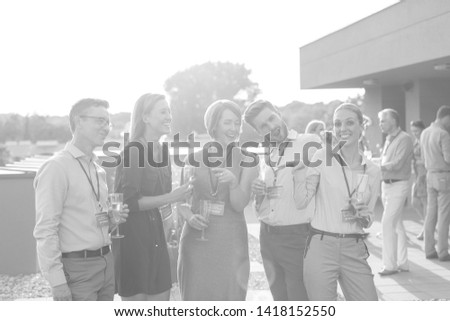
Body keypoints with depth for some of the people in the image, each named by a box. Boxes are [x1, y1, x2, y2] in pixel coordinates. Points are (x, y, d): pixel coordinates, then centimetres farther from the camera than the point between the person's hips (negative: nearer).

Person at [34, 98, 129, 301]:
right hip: (77, 267, -7)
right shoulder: (57, 167, -11)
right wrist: (57, 281, -18)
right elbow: (45, 229, -15)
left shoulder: (98, 168, 13)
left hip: (105, 263, 8)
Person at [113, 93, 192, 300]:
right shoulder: (134, 150, -12)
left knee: (161, 299, 10)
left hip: (155, 233, 8)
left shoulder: (161, 152, 13)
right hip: (132, 234, -8)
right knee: (135, 298, 0)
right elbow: (128, 201, -19)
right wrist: (169, 198, -20)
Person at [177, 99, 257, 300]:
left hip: (230, 241, -1)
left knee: (229, 298, 0)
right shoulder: (194, 159, 5)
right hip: (196, 239, 1)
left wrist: (233, 182, -24)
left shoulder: (246, 160, 2)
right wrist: (189, 217, -9)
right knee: (194, 298, 3)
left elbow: (239, 204, -6)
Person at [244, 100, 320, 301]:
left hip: (297, 237, -6)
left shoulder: (309, 142, -6)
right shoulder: (266, 155, 14)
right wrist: (258, 193, 2)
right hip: (268, 237, 6)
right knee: (280, 299, 15)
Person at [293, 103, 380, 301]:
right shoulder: (322, 157, -2)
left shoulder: (372, 171, 7)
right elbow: (301, 202, -4)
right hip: (321, 247, -3)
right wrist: (300, 169, -15)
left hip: (355, 251, 3)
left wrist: (364, 216, -5)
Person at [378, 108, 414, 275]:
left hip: (398, 185, -8)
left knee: (388, 223, -11)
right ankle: (403, 263, 19)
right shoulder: (388, 139, 14)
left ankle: (390, 265, -5)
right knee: (396, 224, 12)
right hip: (386, 185, 8)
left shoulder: (404, 139, -12)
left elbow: (397, 164, -23)